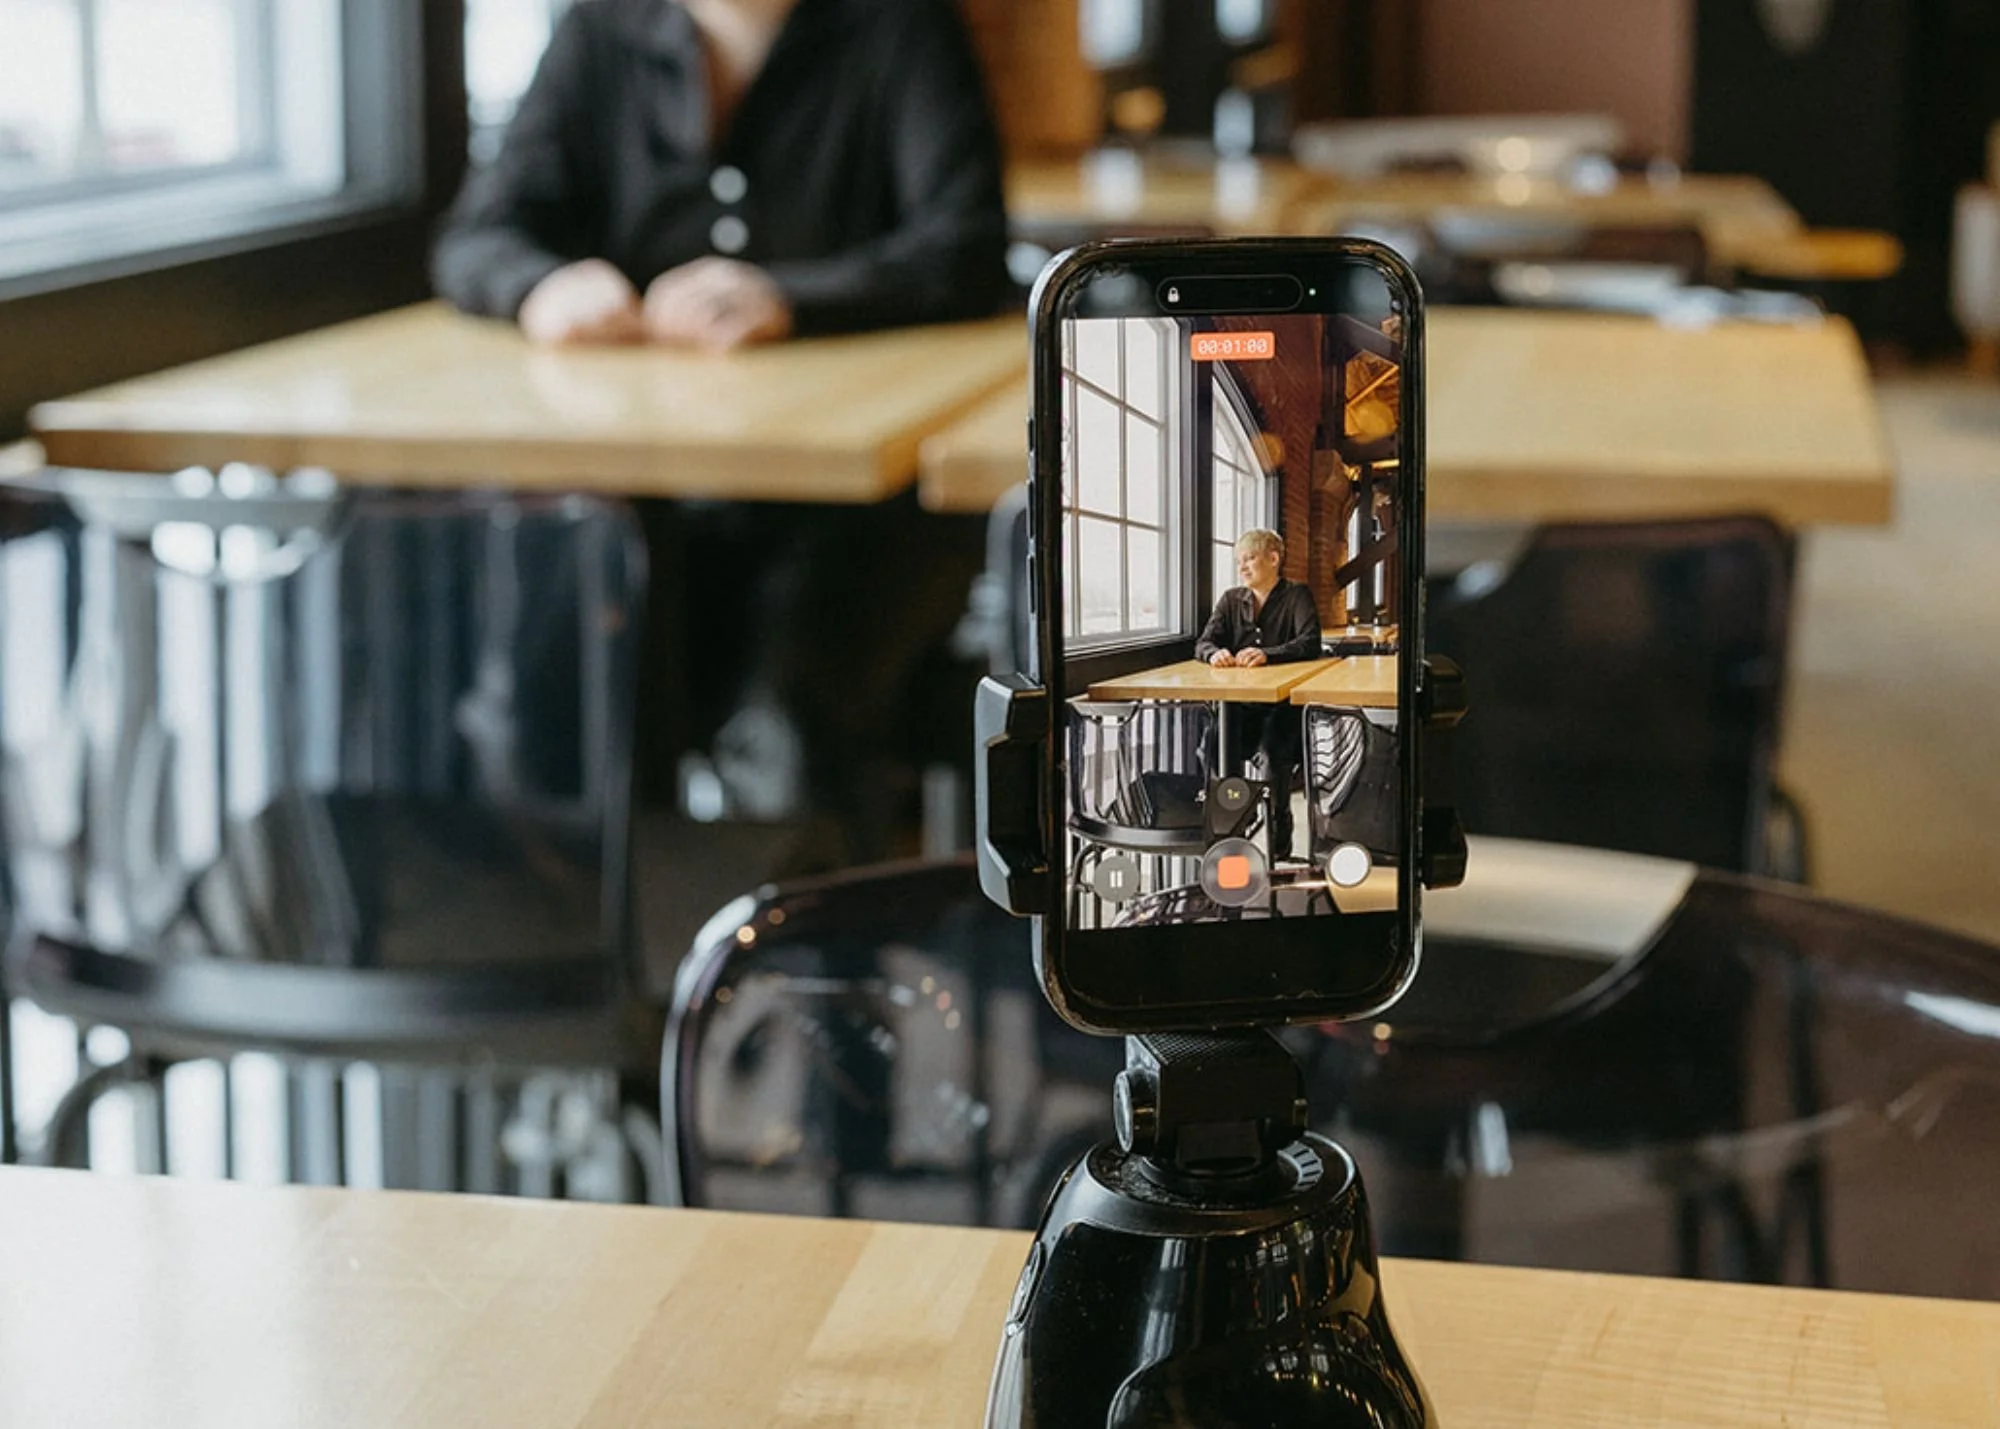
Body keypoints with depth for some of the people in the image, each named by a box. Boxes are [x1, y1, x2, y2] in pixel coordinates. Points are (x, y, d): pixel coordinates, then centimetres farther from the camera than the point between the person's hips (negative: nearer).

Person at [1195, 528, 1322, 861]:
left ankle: (1279, 836, -16)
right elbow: (1203, 644, 6)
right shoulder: (1231, 600, 15)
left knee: (1274, 746, -32)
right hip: (1239, 703, 4)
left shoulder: (1297, 596, 1)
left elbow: (1310, 643, -15)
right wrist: (1215, 653, -20)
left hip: (1283, 701, -4)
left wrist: (1267, 654, -32)